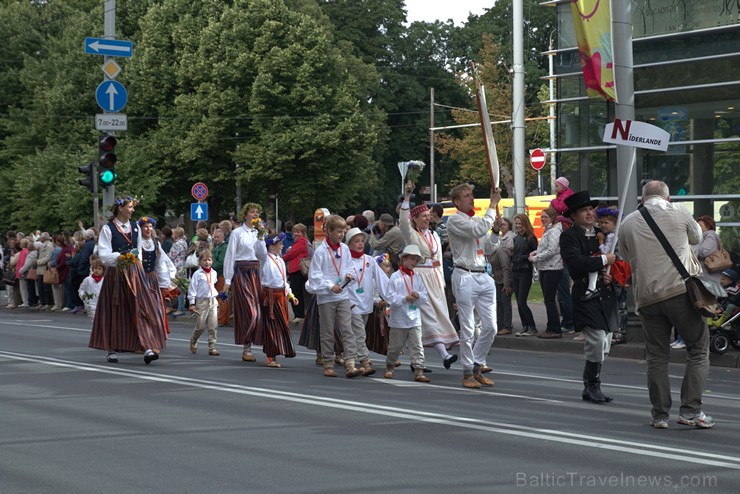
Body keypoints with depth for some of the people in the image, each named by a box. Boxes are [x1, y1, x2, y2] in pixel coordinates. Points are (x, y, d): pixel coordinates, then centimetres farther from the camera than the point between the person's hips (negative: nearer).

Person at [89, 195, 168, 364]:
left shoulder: (135, 227, 11)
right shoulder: (108, 228, -4)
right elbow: (104, 255, -10)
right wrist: (123, 255, -20)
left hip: (134, 273, 4)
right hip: (115, 274, -4)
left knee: (143, 309, -9)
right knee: (115, 313, 4)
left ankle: (148, 347, -15)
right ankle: (111, 349, 18)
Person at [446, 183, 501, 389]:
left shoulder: (478, 219, 16)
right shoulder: (455, 220, -6)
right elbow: (478, 231, -22)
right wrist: (493, 206, -16)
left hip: (483, 276, 7)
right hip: (465, 277, -7)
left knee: (490, 327, 6)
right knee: (467, 329, -2)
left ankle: (477, 366, 20)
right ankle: (468, 372, 8)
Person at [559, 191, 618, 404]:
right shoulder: (569, 236, -6)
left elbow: (614, 261, 23)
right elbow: (575, 263, -21)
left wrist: (611, 275, 1)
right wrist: (604, 260, -17)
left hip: (606, 296, 7)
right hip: (586, 296, -7)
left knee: (604, 345, 9)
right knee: (597, 341, -15)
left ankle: (591, 387, 20)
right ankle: (592, 386, 1)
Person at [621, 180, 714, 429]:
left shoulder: (628, 223, 10)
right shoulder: (678, 212, 4)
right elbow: (696, 237, 20)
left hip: (647, 297, 3)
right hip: (681, 290, -3)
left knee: (657, 356, 10)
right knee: (698, 350, 5)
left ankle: (660, 414, 10)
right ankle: (691, 410, -3)